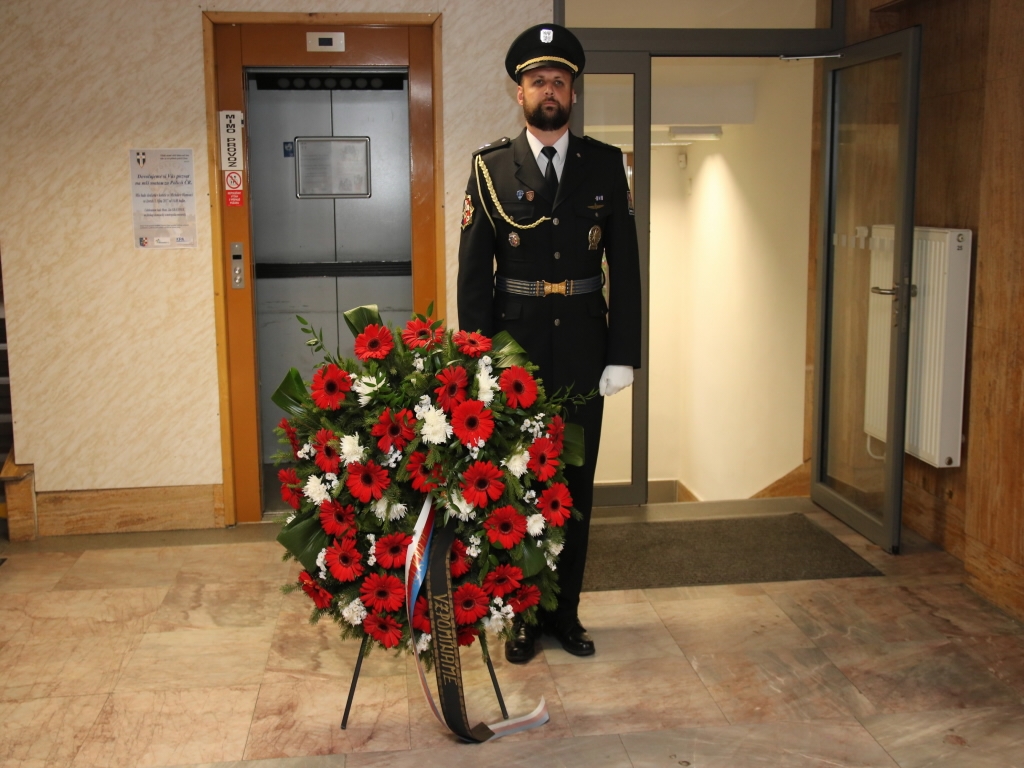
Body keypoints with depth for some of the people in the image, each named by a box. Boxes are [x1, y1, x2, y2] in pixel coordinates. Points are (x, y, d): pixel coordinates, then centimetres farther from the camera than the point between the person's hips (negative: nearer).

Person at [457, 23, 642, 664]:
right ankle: (523, 614, 21)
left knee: (576, 483, 10)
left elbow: (625, 266, 3)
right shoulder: (491, 167, 1)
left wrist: (623, 354, -3)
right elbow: (473, 271, 0)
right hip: (515, 349, -1)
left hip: (583, 351, 1)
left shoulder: (606, 165, 4)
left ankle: (566, 611, 24)